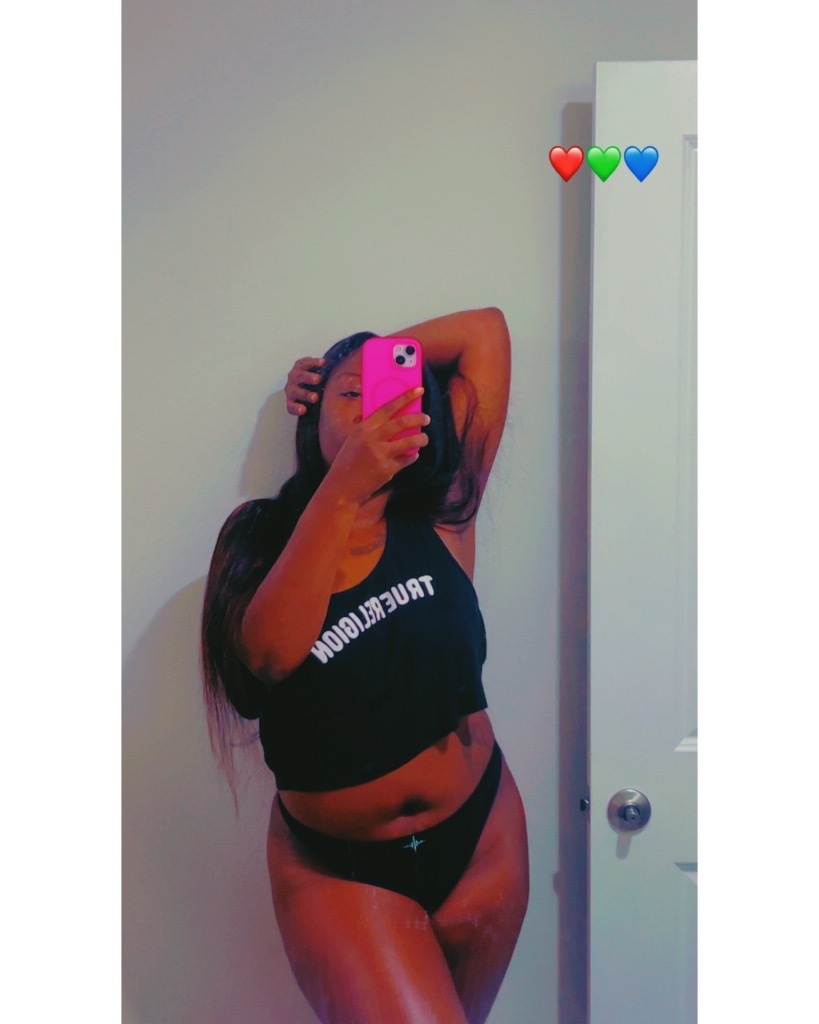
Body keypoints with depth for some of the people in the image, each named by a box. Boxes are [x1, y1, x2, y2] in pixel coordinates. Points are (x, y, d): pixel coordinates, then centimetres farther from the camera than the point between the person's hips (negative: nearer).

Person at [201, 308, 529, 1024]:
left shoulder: (440, 523, -6)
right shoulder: (264, 543, -7)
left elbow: (486, 332, -6)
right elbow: (272, 650, -31)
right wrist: (343, 487, -37)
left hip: (480, 837, 2)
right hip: (338, 871, -2)